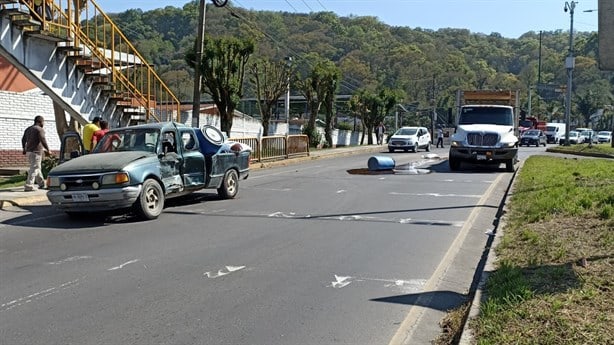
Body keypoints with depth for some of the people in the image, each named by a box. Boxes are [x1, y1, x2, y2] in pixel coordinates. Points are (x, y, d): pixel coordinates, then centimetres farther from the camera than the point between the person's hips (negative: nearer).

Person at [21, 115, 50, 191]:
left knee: (37, 167, 20)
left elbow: (23, 139, 23)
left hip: (28, 151, 9)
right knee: (34, 169, -8)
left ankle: (41, 183, 29)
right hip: (36, 152, -9)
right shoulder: (40, 129, -11)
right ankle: (28, 186, -13)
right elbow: (43, 140, -18)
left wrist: (24, 148, 34)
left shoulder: (28, 129, 16)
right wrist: (47, 150, -9)